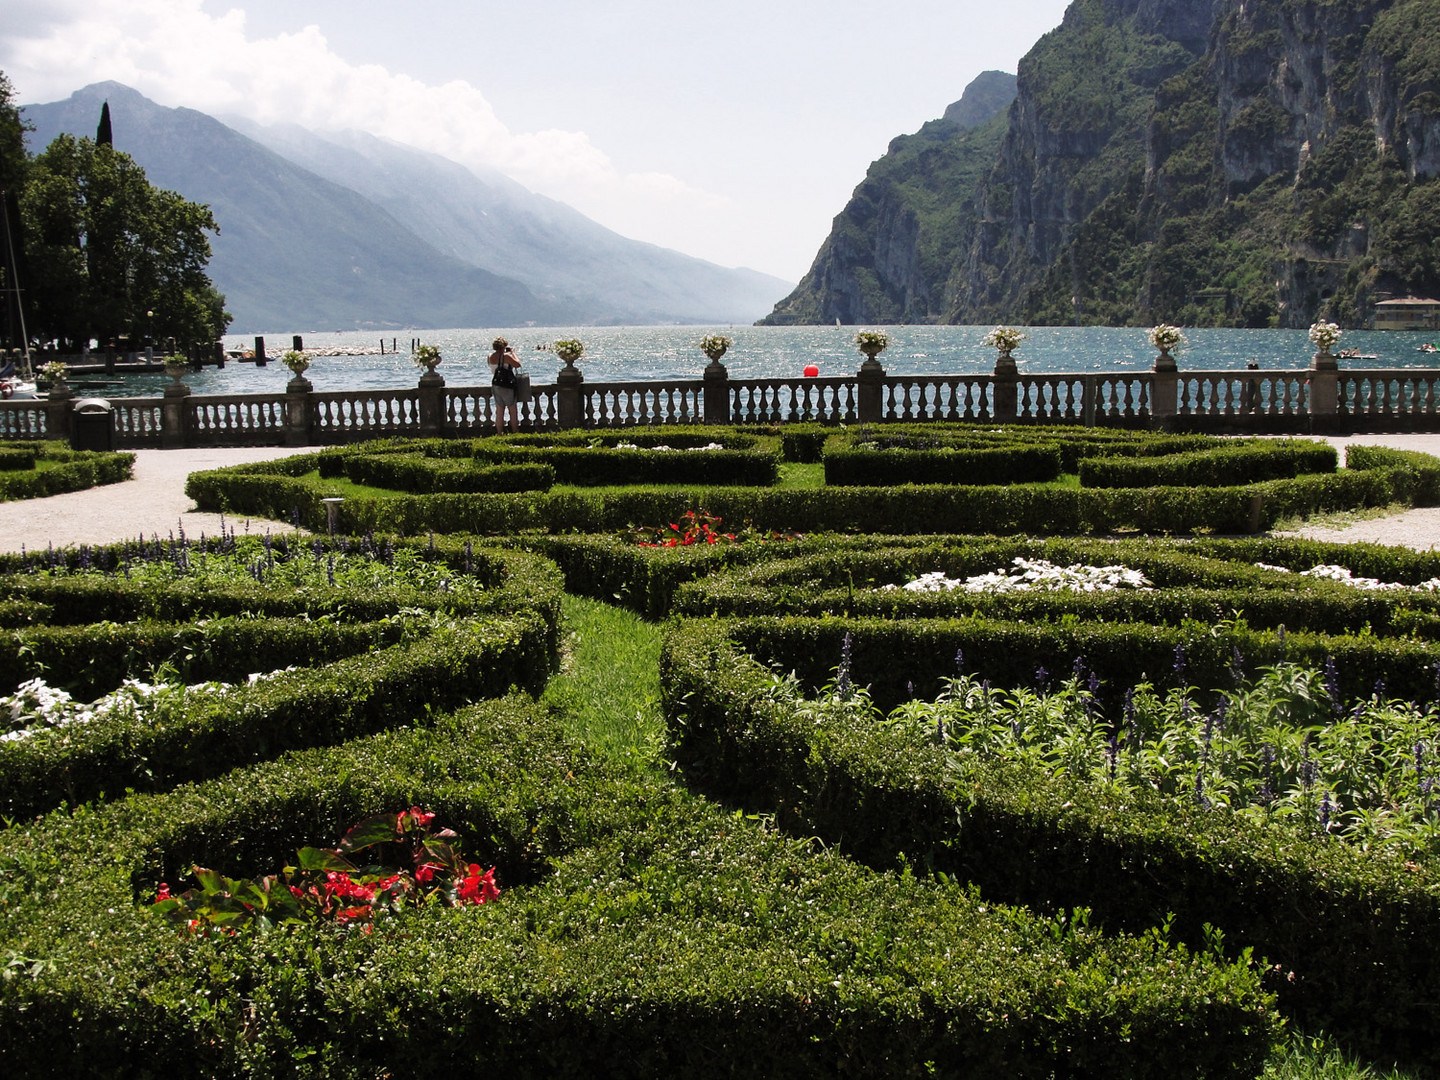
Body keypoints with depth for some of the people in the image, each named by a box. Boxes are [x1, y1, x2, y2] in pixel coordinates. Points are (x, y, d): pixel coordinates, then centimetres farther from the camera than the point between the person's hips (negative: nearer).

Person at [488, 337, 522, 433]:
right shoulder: (506, 356, -16)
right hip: (506, 387, -7)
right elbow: (517, 364, -7)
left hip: (495, 385, 7)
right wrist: (512, 353, 3)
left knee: (499, 412, 10)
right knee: (513, 411, 5)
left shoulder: (492, 357, 5)